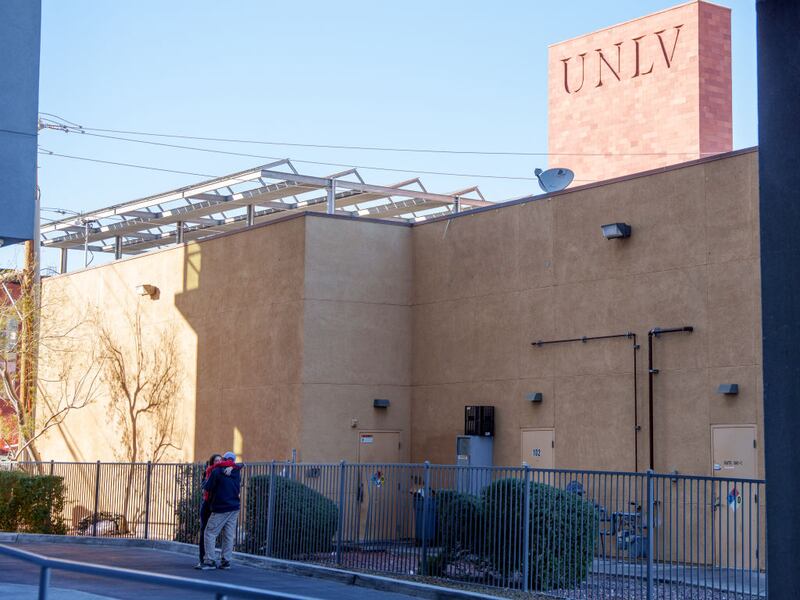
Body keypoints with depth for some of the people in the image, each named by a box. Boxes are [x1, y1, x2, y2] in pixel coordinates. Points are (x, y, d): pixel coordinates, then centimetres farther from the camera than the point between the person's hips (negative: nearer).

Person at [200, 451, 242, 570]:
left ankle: (210, 561, -6)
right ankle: (226, 561, 8)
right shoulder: (237, 474, 8)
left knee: (210, 534, -1)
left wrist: (205, 481, 12)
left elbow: (207, 487, -9)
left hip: (220, 509, -6)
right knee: (229, 536, 8)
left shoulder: (217, 471, -11)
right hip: (234, 508, 6)